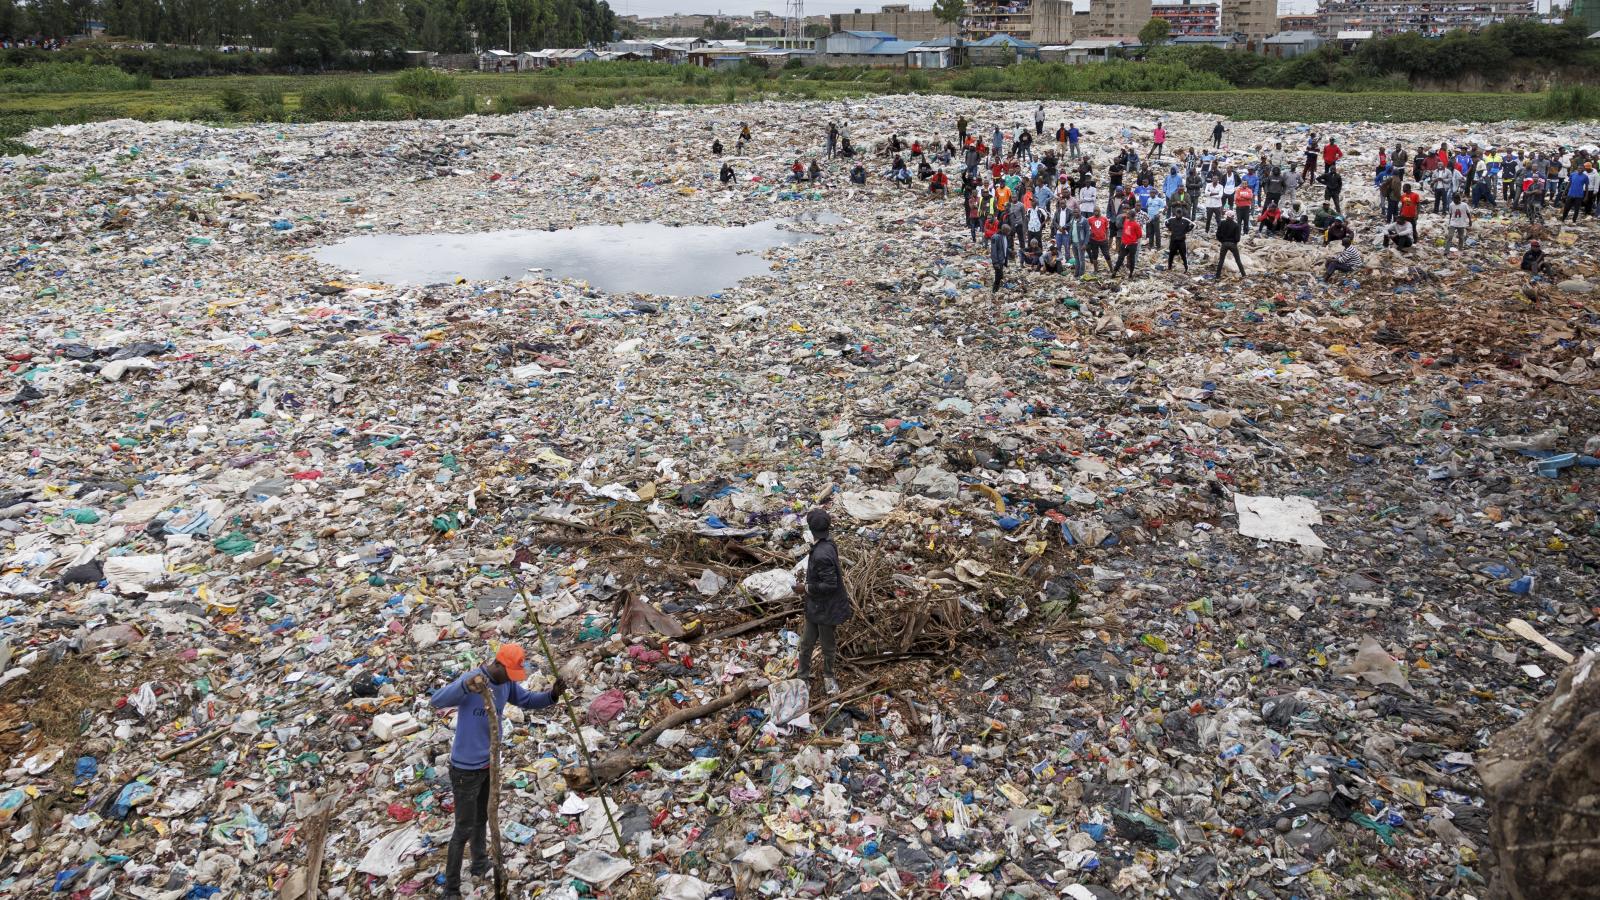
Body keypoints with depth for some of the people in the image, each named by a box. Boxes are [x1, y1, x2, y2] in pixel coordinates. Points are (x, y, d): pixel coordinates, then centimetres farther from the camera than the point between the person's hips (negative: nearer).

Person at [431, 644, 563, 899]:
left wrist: (553, 694, -12)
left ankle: (480, 865, 47)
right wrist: (466, 686, -61)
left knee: (482, 819, 26)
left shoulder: (506, 683, -5)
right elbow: (436, 701, -41)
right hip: (466, 769, -7)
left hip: (489, 763, 7)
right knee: (464, 829, 3)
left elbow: (526, 700, 8)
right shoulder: (470, 680, -28)